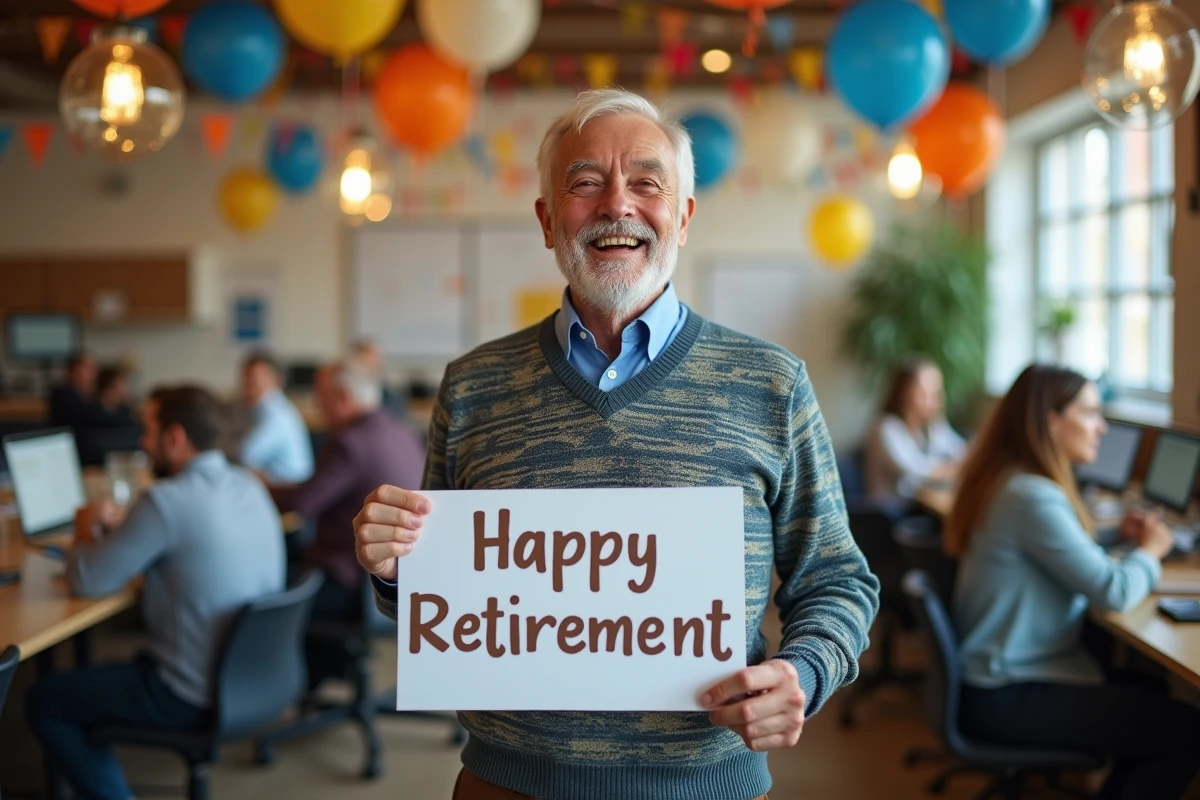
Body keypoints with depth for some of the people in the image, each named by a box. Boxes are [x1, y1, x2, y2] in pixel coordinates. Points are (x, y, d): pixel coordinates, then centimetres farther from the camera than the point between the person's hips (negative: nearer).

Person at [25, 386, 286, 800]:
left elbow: (87, 580, -14)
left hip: (195, 699, -8)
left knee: (43, 701, 10)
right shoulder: (249, 486, 2)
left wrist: (85, 528, 5)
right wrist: (123, 527, 8)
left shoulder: (168, 500, -23)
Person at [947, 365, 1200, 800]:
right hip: (1009, 697, -10)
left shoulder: (1009, 481, 8)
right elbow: (1113, 592, -21)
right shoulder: (1032, 497, -22)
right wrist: (1149, 552, -2)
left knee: (1158, 697, 16)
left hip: (1008, 670, 10)